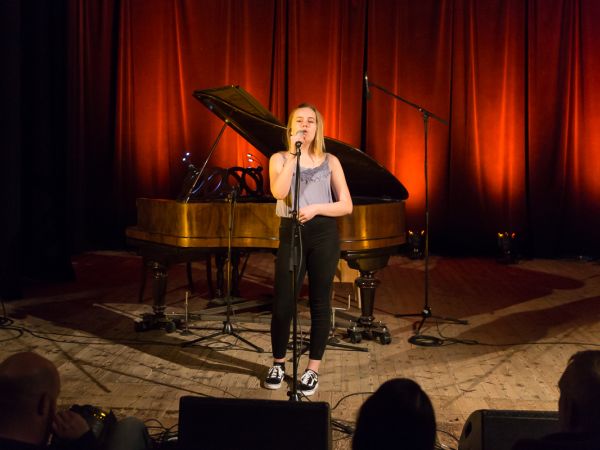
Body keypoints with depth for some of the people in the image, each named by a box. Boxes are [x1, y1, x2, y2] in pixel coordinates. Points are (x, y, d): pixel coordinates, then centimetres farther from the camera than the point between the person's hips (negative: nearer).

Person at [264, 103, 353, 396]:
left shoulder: (330, 161, 7)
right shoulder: (279, 159, 7)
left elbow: (347, 206, 2)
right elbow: (279, 192, -14)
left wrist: (315, 208, -13)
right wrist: (293, 154, -14)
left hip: (323, 235, 0)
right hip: (291, 234, 0)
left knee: (319, 303, 4)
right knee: (283, 303, -2)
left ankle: (313, 370, 16)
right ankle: (278, 364, 20)